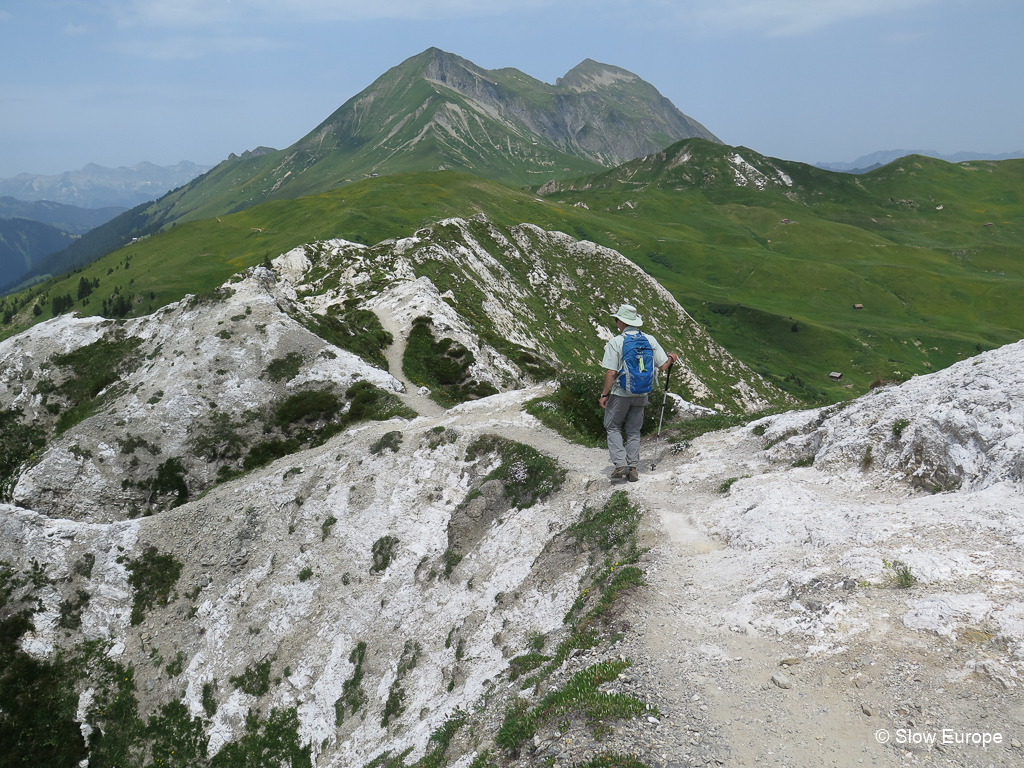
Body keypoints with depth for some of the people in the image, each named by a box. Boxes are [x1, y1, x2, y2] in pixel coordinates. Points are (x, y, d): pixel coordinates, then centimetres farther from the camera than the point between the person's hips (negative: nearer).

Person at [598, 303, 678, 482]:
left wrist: (604, 394, -6)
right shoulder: (650, 340, -1)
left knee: (613, 427, 13)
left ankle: (620, 464, 0)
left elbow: (611, 372, -16)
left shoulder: (615, 342, -13)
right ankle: (632, 468, 14)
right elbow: (662, 366, 2)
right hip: (641, 394, 4)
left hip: (620, 393, -4)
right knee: (634, 430, 15)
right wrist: (671, 359, 24)